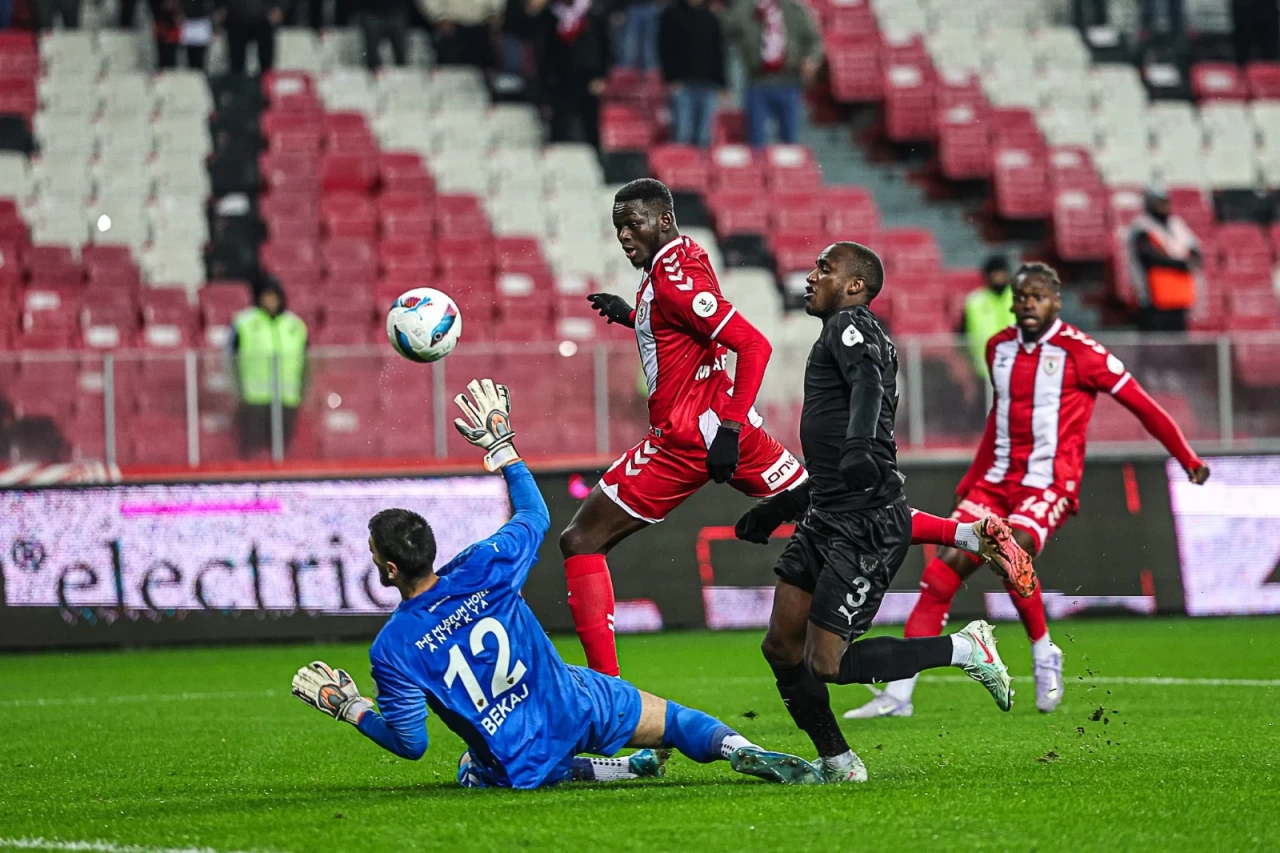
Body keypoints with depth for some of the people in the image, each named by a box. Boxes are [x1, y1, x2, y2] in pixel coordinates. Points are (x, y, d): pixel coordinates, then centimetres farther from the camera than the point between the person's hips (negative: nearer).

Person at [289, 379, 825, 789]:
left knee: (469, 772, 33)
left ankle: (605, 771, 10)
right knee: (676, 722, 22)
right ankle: (741, 751, -13)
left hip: (517, 766, -2)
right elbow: (535, 516, 9)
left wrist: (351, 709, 2)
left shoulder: (392, 651, -20)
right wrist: (500, 445, 15)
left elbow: (411, 742, -11)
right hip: (579, 708, 2)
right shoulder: (482, 569, -13)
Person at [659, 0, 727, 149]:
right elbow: (665, 50, 0)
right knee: (682, 133, -10)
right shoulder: (671, 15, 6)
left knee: (704, 136, 0)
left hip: (708, 85, 3)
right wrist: (671, 79, -10)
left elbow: (718, 53, 18)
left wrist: (720, 84, 10)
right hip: (682, 83, -3)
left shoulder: (711, 18, 16)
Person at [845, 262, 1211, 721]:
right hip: (999, 480, 6)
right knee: (943, 571, -8)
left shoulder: (1078, 352, -9)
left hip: (1049, 485, -6)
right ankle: (898, 693, -7)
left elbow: (1141, 404, -4)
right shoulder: (999, 348, 10)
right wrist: (970, 482, 28)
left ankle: (1044, 656, -4)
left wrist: (1188, 460, -2)